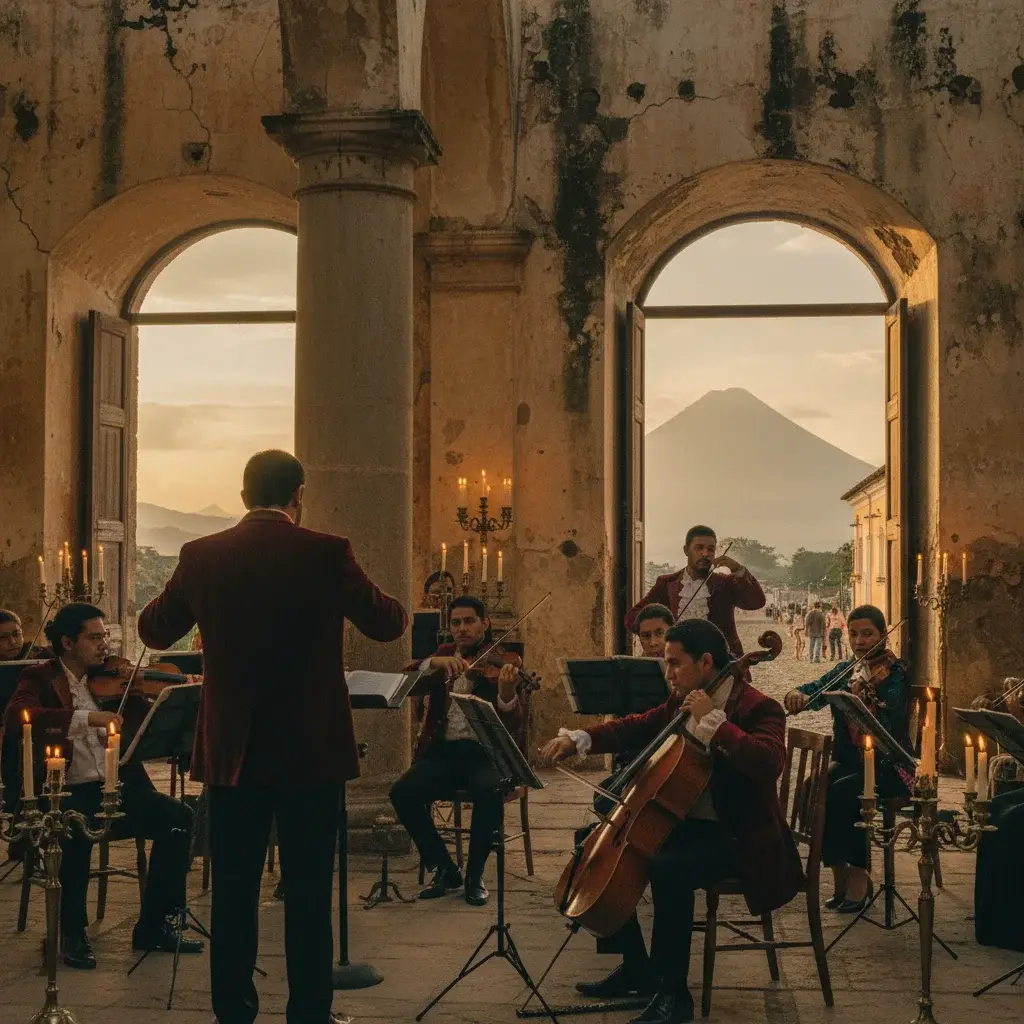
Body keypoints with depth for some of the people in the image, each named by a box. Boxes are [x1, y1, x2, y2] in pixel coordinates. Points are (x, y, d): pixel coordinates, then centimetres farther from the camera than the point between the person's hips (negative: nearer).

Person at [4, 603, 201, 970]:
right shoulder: (41, 678, 1)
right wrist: (86, 717, -30)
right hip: (67, 793, -4)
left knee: (178, 816, -18)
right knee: (76, 828, -37)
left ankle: (155, 925, -4)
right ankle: (73, 932, -16)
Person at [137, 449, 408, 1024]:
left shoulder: (202, 557, -2)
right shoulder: (327, 554, -10)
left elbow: (154, 631, 11)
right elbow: (388, 624, 1)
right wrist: (396, 606, 23)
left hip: (231, 754, 2)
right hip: (311, 751, -2)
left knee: (234, 892, 11)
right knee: (309, 893, 7)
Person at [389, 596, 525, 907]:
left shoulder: (501, 663, 0)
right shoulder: (444, 655, 13)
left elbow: (513, 725, -13)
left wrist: (507, 692, -35)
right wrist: (434, 663, -22)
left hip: (483, 753, -3)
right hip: (443, 752, 3)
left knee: (490, 791, -35)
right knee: (402, 793, -24)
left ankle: (474, 875, -12)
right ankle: (445, 870, -5)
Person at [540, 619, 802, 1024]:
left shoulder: (758, 708, -17)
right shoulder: (683, 702, 7)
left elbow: (769, 763, -35)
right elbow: (638, 728, 17)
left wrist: (713, 720, -32)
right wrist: (580, 739, 2)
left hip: (740, 839, -9)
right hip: (686, 823, 9)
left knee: (667, 868, -34)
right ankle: (637, 967, 18)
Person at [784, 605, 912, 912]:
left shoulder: (895, 672, -7)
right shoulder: (844, 671, 11)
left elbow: (890, 722, -23)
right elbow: (814, 691, -2)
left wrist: (867, 701, -43)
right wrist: (797, 694, -26)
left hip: (888, 767, -5)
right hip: (848, 761, 5)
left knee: (842, 793, -32)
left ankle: (858, 876, -11)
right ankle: (840, 874, -9)